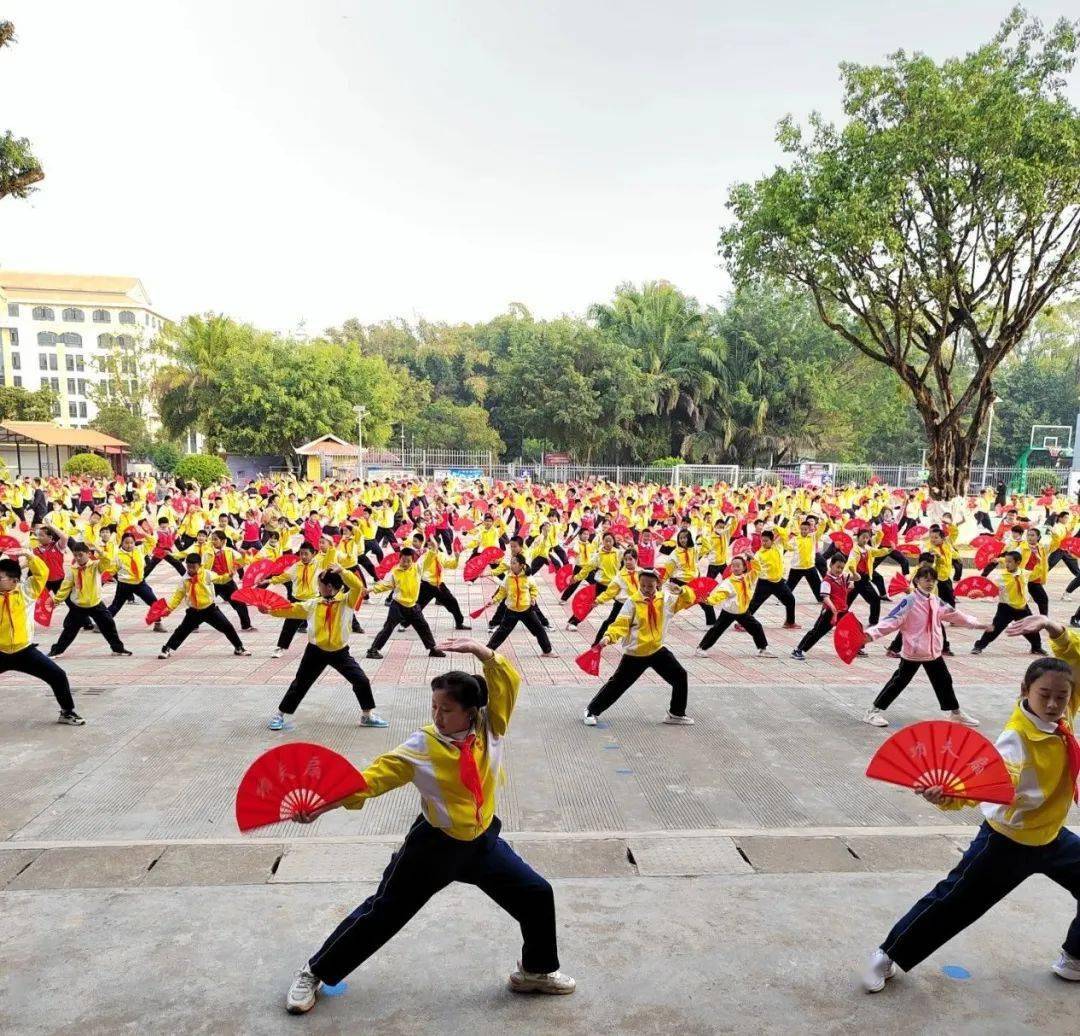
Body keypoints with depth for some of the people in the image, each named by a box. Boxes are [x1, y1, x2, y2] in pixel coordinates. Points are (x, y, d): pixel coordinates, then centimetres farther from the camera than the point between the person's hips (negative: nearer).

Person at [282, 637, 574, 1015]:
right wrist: (326, 801, -34)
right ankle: (314, 973, 30)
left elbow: (507, 681, -18)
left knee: (538, 896, 7)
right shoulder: (421, 746, -19)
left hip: (482, 842, 3)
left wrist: (479, 650, -33)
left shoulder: (489, 729, -12)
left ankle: (535, 972, 33)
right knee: (381, 914, 8)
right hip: (434, 846, -3)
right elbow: (375, 776, -22)